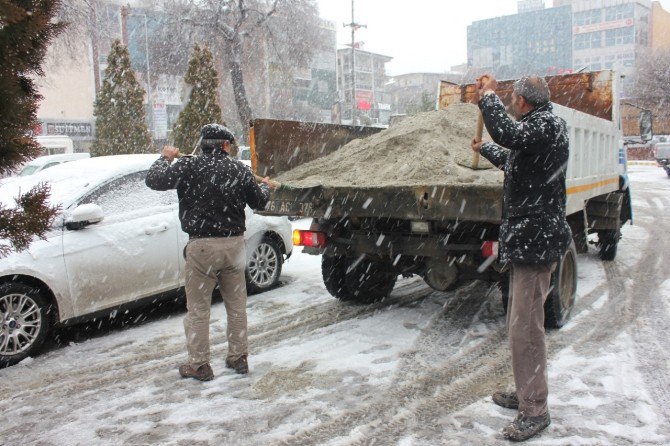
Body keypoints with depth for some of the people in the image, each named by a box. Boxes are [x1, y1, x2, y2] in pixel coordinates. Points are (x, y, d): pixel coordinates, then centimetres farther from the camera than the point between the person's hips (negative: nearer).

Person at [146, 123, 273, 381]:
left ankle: (199, 364, 14)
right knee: (236, 305, 16)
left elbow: (154, 180, -3)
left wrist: (165, 158, 16)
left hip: (202, 246, -3)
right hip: (234, 244, 3)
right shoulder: (239, 170, 1)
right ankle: (238, 357, 26)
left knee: (198, 308, 7)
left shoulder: (189, 167, -7)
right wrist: (265, 187, 34)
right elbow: (259, 203, 11)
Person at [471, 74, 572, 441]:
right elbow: (513, 159, 38)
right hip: (526, 238, 11)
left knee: (525, 328, -8)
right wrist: (484, 149, 54)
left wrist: (488, 96, -18)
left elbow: (509, 134, -33)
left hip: (536, 239, -11)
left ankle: (535, 410, 3)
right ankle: (526, 393, 31)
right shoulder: (537, 128, 18)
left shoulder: (548, 124, -12)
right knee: (520, 324, 17)